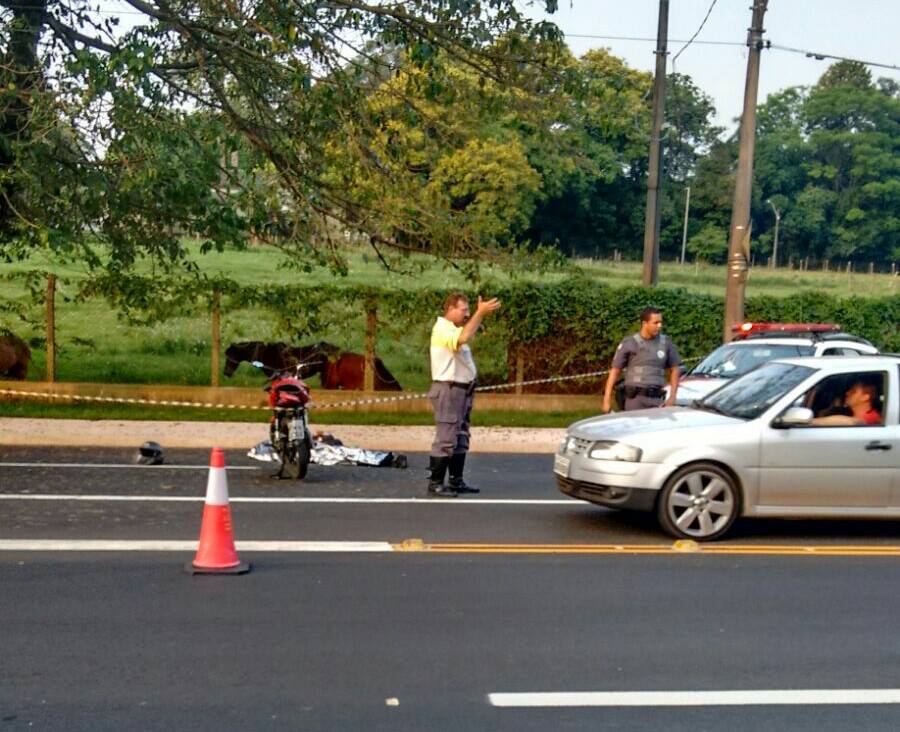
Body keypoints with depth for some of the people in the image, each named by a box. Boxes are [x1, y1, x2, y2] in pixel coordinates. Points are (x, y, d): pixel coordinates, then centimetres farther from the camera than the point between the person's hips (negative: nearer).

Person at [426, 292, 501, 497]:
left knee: (461, 438, 15)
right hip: (448, 390, -11)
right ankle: (435, 483, -4)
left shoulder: (452, 329, 18)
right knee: (445, 439, -9)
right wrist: (480, 313, -33)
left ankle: (456, 481, 22)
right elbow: (464, 338, -33)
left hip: (461, 390, 11)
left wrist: (481, 313, 9)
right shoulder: (442, 329, -16)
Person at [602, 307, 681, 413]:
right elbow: (615, 371, 2)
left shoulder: (666, 343, 8)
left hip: (657, 399, 2)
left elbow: (674, 370, 15)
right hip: (635, 399, -2)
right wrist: (607, 399, -3)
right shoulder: (629, 343, 0)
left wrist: (672, 397, 5)